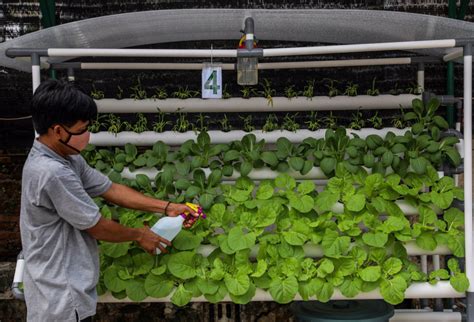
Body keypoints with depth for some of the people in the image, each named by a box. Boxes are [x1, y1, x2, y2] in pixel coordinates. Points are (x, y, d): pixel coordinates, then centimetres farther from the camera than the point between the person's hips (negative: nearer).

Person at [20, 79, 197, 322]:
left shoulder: (67, 160, 3)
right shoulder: (53, 173, -27)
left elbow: (111, 190, 8)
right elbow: (97, 227, -18)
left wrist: (167, 207, 4)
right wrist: (139, 235, -1)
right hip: (62, 296, -9)